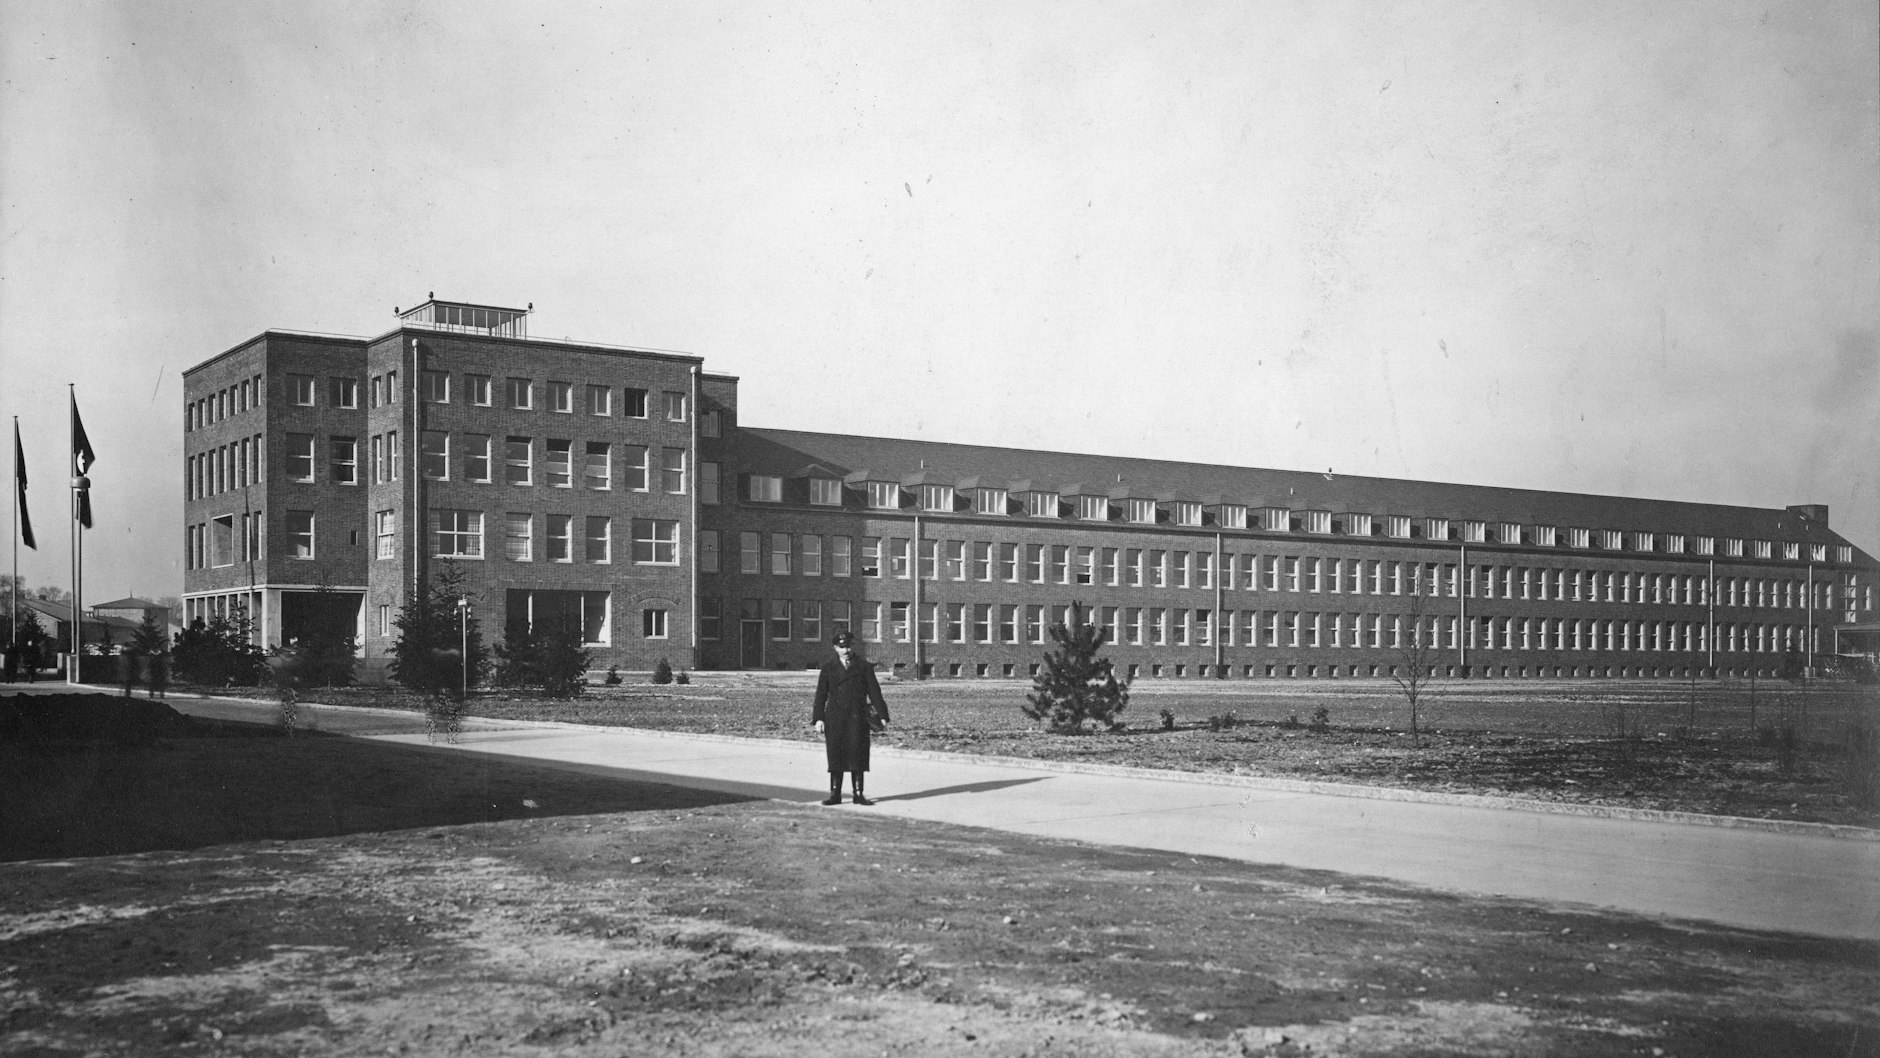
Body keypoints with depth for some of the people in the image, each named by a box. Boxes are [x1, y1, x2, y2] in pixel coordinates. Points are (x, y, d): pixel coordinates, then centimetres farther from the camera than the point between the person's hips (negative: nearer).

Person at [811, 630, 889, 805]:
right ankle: (835, 794, 6)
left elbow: (874, 691, 4)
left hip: (857, 717, -1)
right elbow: (821, 694, 5)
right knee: (835, 756, 1)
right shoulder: (828, 667, 9)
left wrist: (882, 715, -3)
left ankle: (858, 794, 4)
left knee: (857, 755, -2)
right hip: (834, 717, 1)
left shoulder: (864, 667, 7)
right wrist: (818, 718, -4)